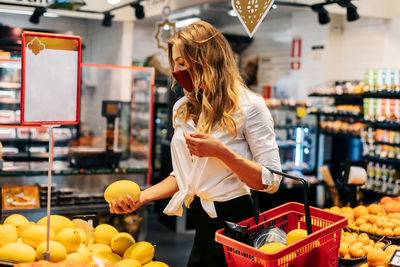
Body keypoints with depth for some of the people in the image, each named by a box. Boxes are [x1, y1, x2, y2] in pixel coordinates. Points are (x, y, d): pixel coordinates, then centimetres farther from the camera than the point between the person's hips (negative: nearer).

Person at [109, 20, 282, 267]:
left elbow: (271, 181, -15)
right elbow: (183, 175, 12)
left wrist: (220, 152, -25)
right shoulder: (183, 110, 8)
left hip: (234, 221, -6)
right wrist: (143, 197, -2)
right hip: (200, 224, 6)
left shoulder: (249, 106, -12)